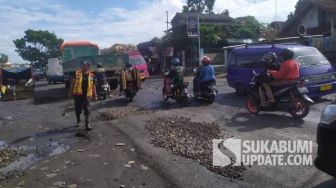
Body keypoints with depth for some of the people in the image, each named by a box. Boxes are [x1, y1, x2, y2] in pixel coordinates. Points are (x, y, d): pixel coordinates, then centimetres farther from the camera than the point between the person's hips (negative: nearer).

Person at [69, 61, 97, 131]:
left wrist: (94, 95, 6)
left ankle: (87, 125, -3)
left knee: (87, 110, -5)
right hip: (78, 94, 1)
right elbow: (73, 83, 5)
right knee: (78, 110, 12)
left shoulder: (91, 75, 2)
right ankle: (78, 121, 37)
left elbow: (93, 86, 8)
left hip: (86, 96, 0)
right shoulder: (77, 73, -1)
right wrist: (71, 92, 3)